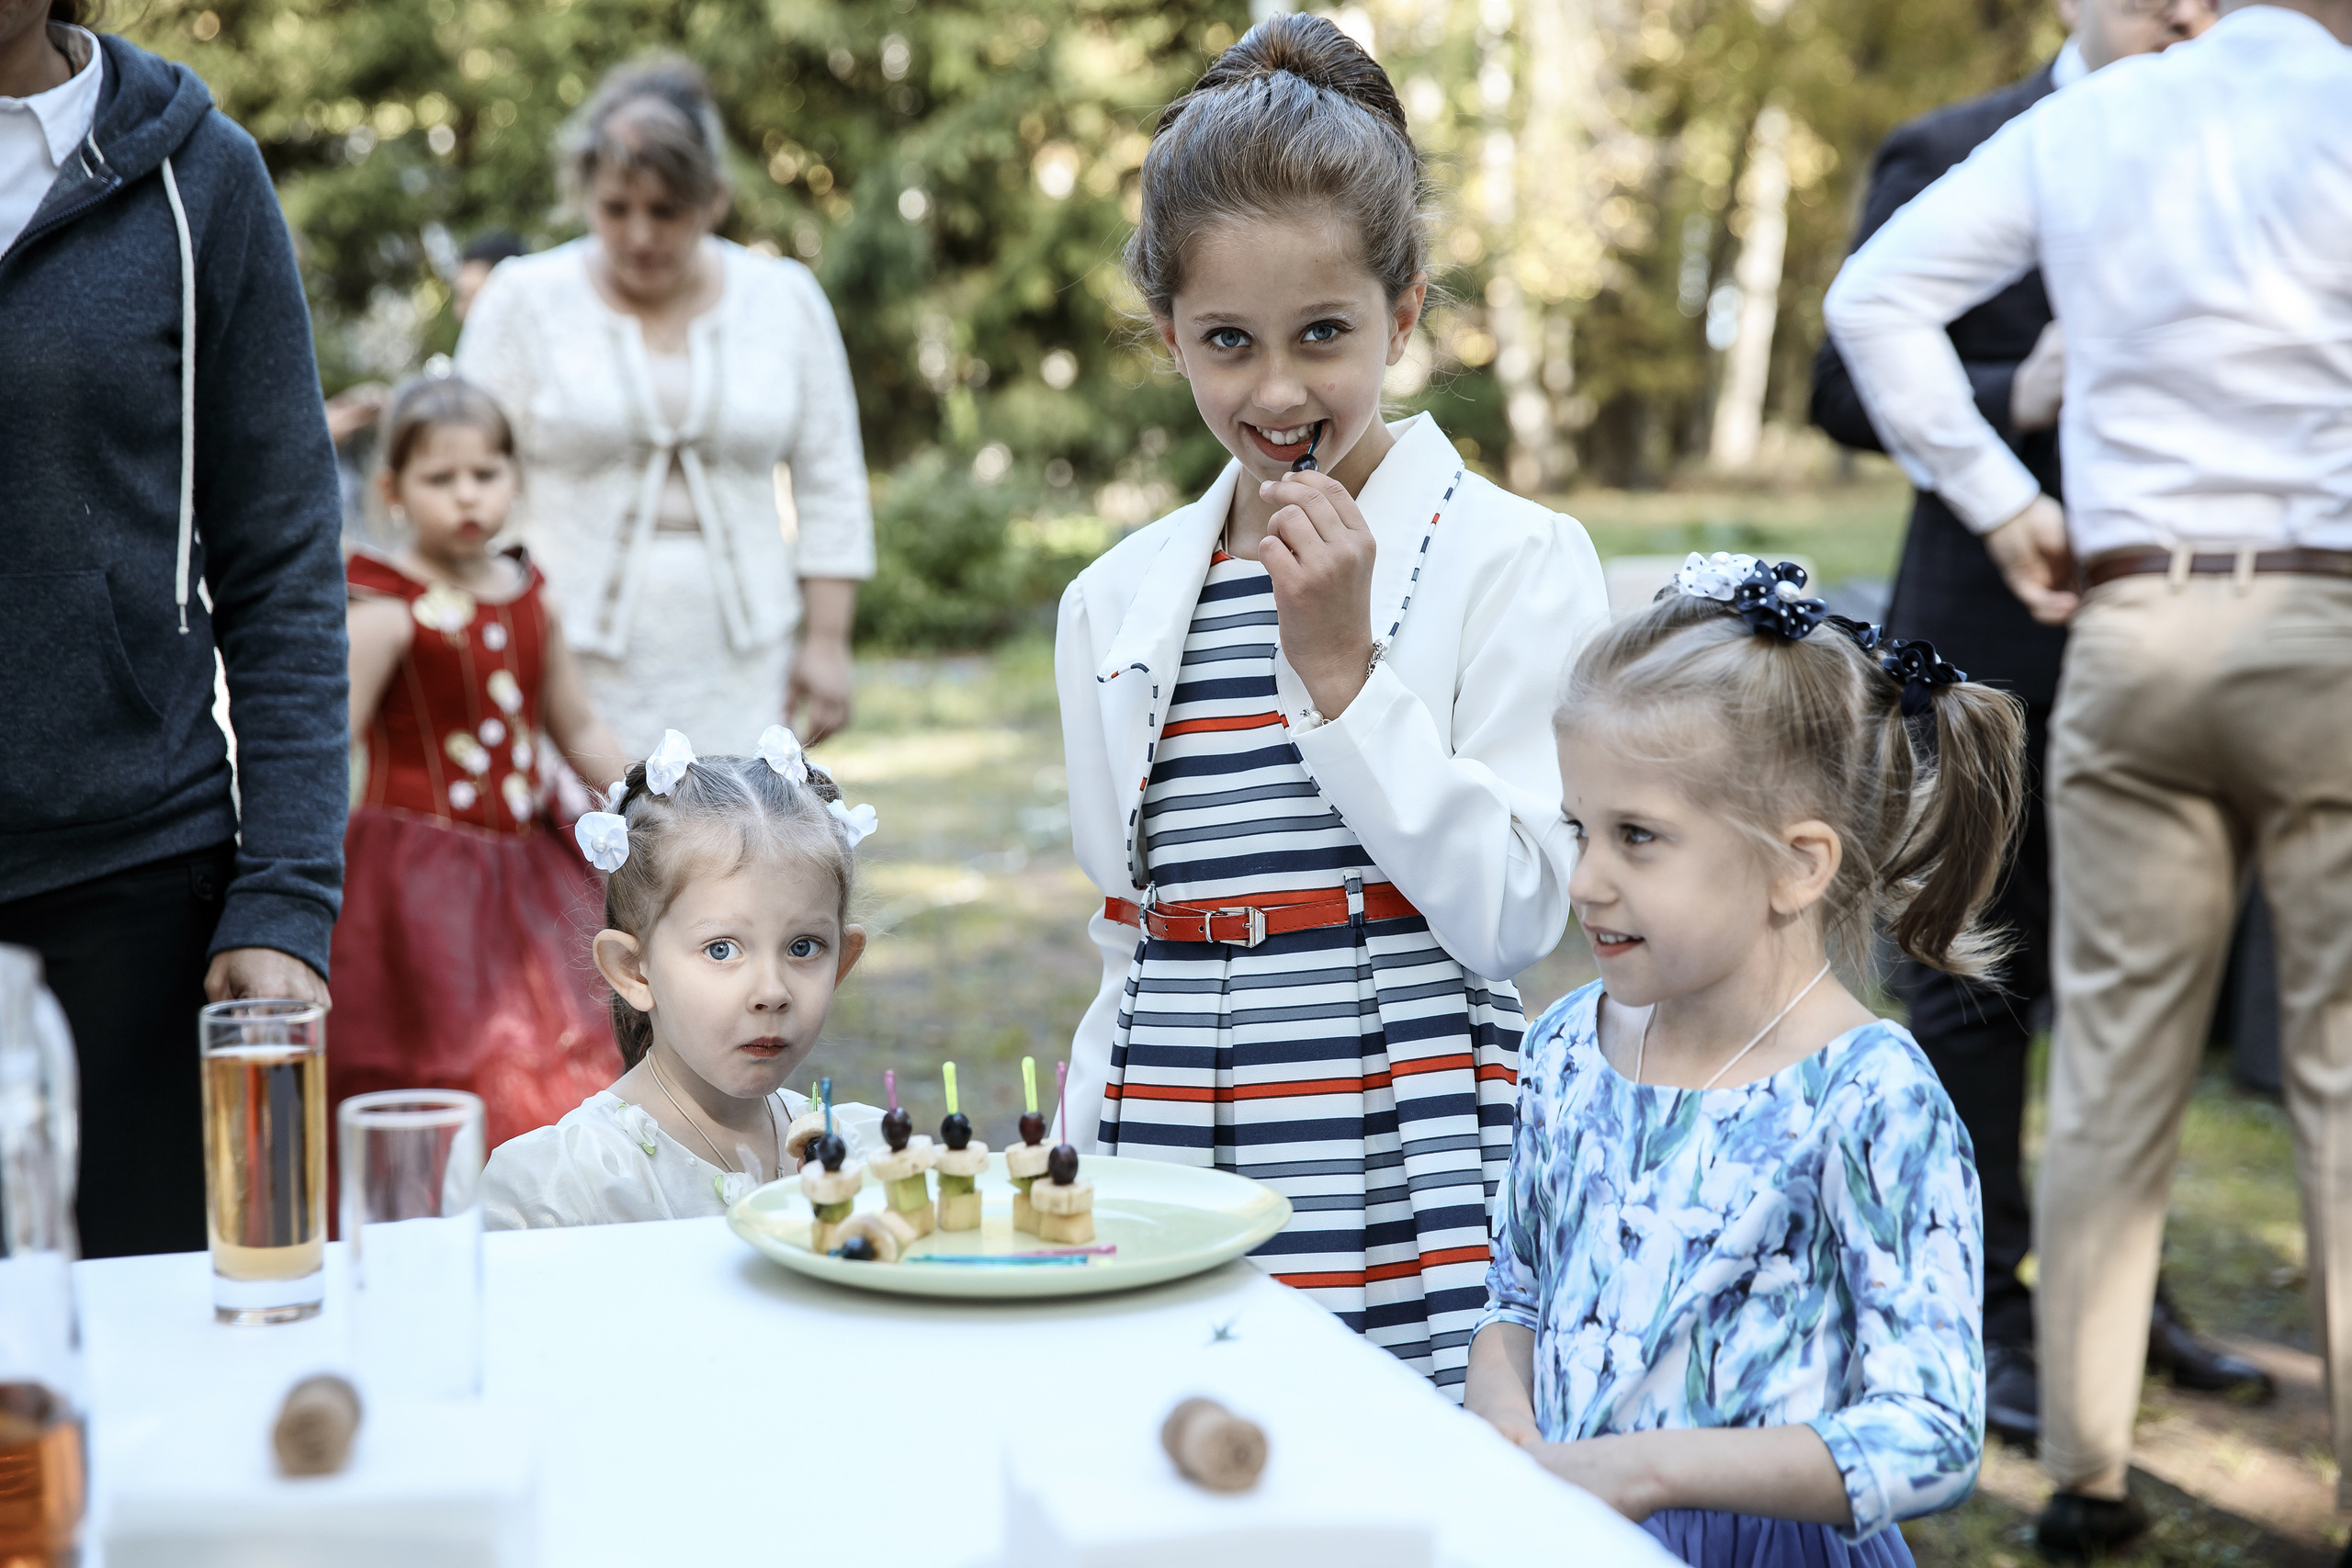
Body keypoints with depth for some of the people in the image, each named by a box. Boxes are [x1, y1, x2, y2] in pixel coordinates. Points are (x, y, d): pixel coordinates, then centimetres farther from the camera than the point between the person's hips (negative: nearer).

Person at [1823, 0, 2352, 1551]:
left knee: (2115, 1057, 9)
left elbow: (1877, 296, 6)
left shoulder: (2080, 125, 8)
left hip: (2129, 622, 3)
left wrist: (1998, 498, 8)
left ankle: (2085, 1471, 15)